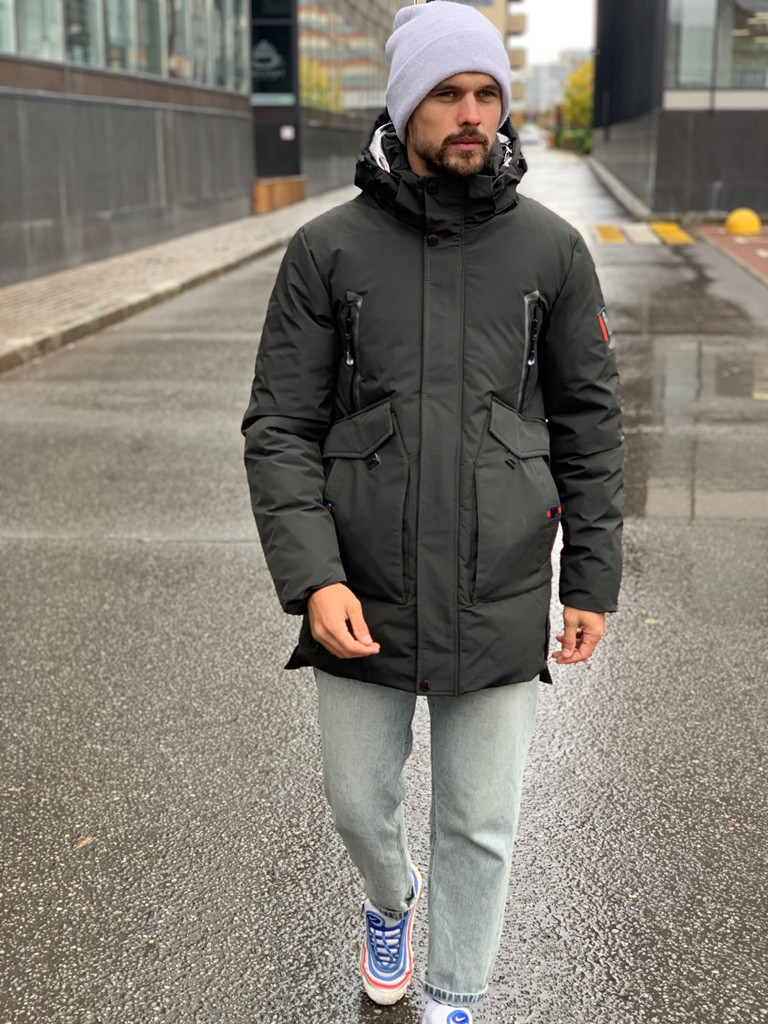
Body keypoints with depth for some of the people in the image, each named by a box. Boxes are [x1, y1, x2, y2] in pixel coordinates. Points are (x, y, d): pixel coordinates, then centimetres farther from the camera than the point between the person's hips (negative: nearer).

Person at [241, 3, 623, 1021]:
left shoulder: (551, 250, -1)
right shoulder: (327, 250, -3)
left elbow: (589, 424, 4)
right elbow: (279, 429, -4)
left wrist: (592, 580, 2)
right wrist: (313, 578, -15)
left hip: (499, 610, 0)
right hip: (362, 603, 0)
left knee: (480, 827, 12)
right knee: (359, 802, 18)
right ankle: (391, 899, 53)